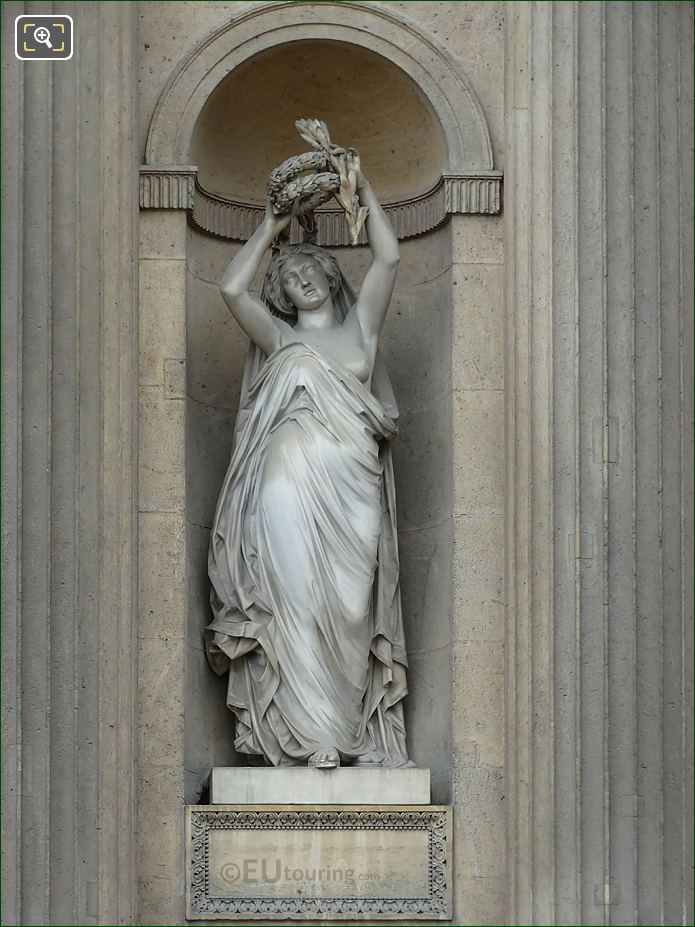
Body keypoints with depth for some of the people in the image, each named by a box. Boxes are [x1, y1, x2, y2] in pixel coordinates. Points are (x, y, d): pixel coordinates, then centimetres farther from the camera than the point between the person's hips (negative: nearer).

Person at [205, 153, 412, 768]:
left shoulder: (358, 328, 18)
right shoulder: (279, 339, 15)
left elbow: (388, 260, 9)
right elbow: (232, 289, 1)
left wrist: (363, 189, 11)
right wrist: (269, 230, 12)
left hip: (351, 487, 1)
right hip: (291, 485, -1)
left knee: (349, 606, -1)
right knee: (297, 600, -7)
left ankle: (351, 734, 1)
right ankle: (306, 736, -7)